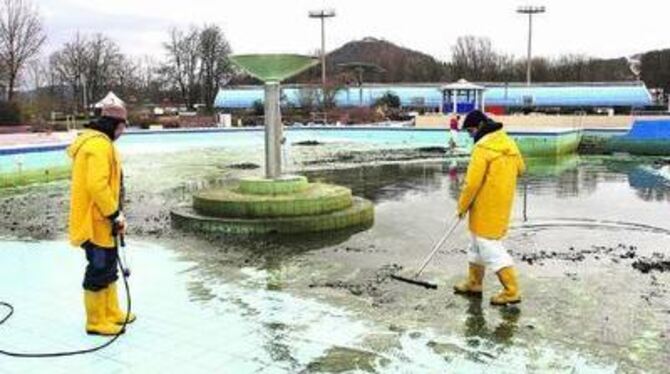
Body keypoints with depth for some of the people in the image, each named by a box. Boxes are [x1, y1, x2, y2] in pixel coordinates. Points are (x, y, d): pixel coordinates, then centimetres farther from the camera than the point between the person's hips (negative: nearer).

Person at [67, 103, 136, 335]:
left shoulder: (97, 141, 15)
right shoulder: (99, 144, -19)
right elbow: (97, 186, -27)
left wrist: (114, 213, 16)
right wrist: (115, 214, -18)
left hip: (101, 220, 11)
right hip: (96, 222, -11)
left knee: (108, 267, 19)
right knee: (99, 270, 0)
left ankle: (111, 313, 31)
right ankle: (96, 322, 11)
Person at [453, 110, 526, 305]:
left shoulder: (483, 147, -20)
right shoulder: (509, 142, 7)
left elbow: (472, 182, -21)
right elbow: (520, 169, 19)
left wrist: (462, 206, -8)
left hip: (486, 207, -9)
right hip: (503, 203, 9)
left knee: (489, 247, -2)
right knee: (478, 243, 20)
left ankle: (511, 291, 0)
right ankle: (474, 283, 31)